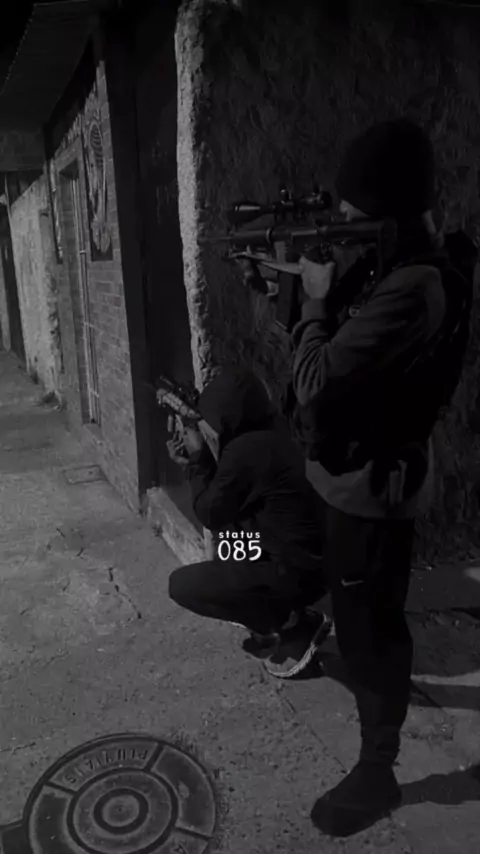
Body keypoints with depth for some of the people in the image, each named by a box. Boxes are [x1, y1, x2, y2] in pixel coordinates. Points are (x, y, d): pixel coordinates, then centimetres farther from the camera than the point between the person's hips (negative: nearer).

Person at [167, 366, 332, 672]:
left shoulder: (245, 450, -22)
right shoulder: (274, 432, 5)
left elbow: (211, 515, -9)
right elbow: (226, 493, 17)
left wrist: (197, 460, 0)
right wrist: (196, 463, 9)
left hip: (296, 572, -9)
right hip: (319, 559, 9)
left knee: (181, 585, -2)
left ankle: (295, 623, 2)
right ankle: (268, 616, 22)